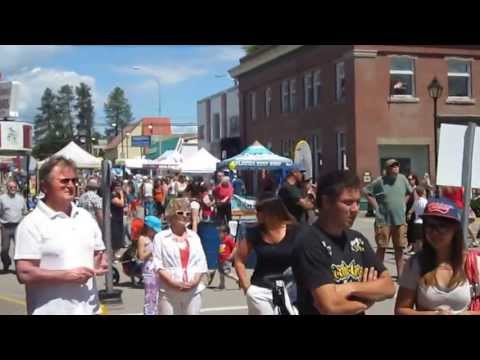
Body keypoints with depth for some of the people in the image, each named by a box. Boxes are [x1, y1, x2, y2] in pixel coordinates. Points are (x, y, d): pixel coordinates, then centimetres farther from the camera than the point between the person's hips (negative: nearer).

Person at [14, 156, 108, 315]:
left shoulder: (85, 217, 10)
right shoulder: (32, 223, -10)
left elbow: (99, 252, 20)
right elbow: (24, 274, -16)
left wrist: (101, 263, -3)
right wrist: (67, 275, -19)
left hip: (89, 309, 6)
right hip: (52, 311, -6)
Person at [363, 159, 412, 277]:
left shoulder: (402, 179, 5)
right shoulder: (380, 181, -8)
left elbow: (409, 192, 21)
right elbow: (366, 192, -4)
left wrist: (403, 203, 10)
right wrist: (376, 206, -6)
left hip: (400, 220, 4)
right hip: (383, 220, -4)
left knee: (400, 248, 9)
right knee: (381, 247, 2)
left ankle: (400, 274, 19)